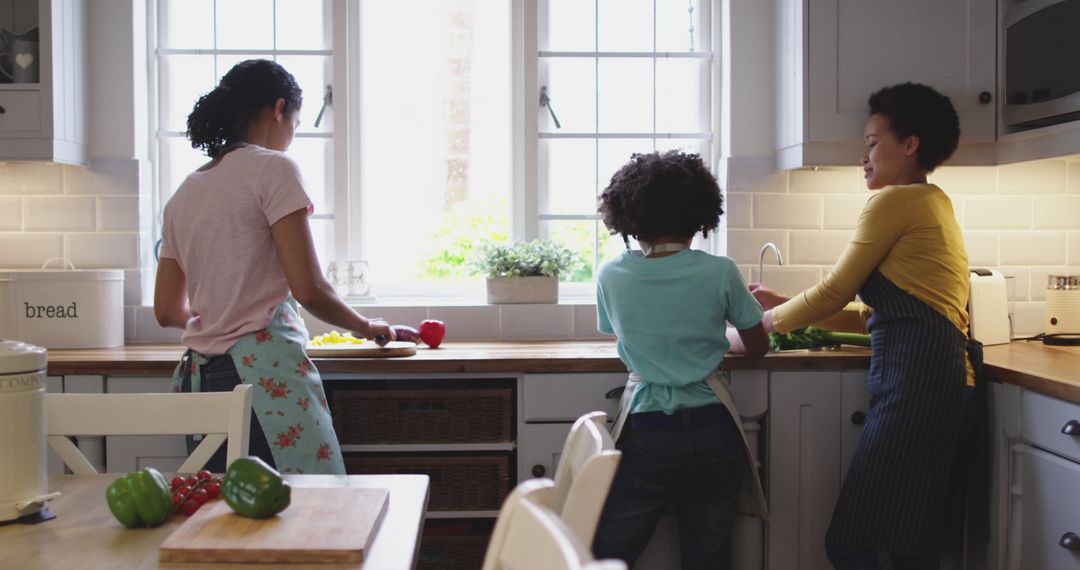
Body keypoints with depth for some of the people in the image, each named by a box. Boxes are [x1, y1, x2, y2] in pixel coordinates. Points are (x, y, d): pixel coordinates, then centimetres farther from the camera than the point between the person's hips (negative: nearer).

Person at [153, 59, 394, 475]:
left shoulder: (183, 195, 16)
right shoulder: (273, 168, -5)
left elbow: (167, 310, 17)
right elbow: (308, 289, -12)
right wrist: (366, 327, 4)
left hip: (198, 377, 8)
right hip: (266, 373, -8)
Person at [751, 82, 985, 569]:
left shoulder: (895, 201, -5)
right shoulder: (933, 204, 24)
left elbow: (835, 291, -4)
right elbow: (870, 316, 22)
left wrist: (769, 320, 12)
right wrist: (784, 306, 21)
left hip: (915, 380, -10)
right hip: (946, 377, 10)